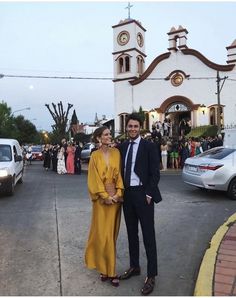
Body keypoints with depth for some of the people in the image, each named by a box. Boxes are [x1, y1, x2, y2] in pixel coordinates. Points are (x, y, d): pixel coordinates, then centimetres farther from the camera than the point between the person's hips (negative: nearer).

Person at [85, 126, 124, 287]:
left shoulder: (116, 152, 3)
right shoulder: (95, 156, -3)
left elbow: (120, 174, 2)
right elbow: (94, 179, -5)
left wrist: (118, 193, -8)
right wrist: (105, 196, -11)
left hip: (116, 197, 2)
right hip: (101, 198, -2)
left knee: (112, 233, 10)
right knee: (102, 233, 2)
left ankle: (108, 269, 23)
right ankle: (105, 268, 16)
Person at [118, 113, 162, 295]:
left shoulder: (149, 146, -7)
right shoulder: (122, 147, 8)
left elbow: (155, 173, -9)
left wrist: (149, 194, -13)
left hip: (143, 194, -5)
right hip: (127, 194, 6)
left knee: (148, 235, 2)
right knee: (132, 233, 16)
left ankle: (151, 276, 14)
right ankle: (134, 266, 33)